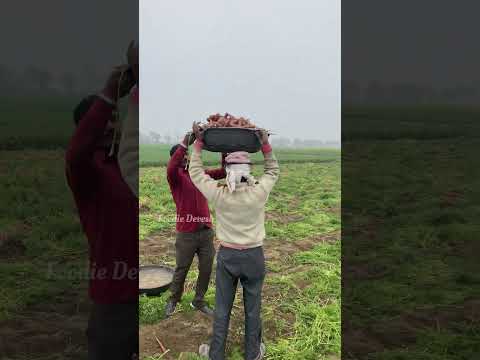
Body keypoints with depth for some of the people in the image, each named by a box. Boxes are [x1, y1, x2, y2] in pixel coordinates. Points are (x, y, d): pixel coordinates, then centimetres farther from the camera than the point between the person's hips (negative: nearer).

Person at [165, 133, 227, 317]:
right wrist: (184, 144, -32)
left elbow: (223, 172, 1)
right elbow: (170, 168, -30)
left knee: (206, 269, 11)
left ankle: (199, 301, 30)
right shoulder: (176, 175, -6)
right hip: (186, 233, -4)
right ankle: (173, 300, 35)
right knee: (181, 269, 12)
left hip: (206, 231, 4)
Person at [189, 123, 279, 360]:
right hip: (254, 256, 0)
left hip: (227, 256, 0)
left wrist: (198, 143, 5)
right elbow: (273, 172, 5)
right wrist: (266, 146, 4)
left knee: (222, 308, 16)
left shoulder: (219, 195, -17)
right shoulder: (259, 193, -16)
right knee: (252, 307, 17)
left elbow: (196, 172, -1)